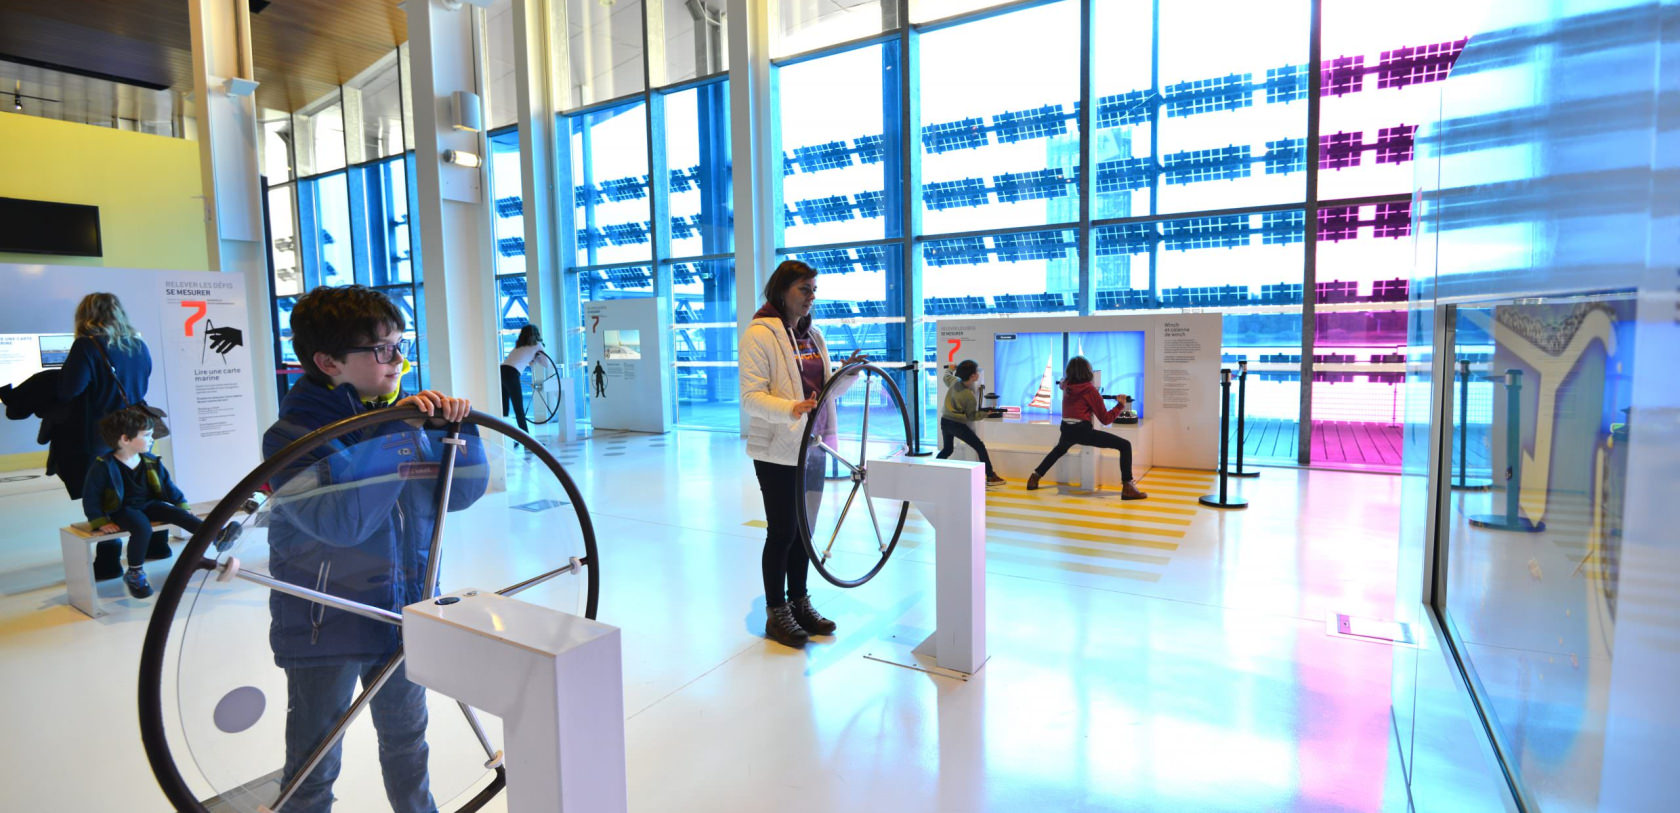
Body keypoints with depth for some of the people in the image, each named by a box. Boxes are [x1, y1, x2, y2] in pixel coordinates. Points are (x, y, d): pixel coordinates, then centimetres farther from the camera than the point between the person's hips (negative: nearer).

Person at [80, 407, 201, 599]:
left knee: (177, 514, -20)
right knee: (142, 527, -31)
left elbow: (167, 485, 15)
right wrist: (100, 522, -12)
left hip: (149, 505, 6)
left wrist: (182, 506, 9)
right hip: (122, 510, -5)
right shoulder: (103, 466, -11)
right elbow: (90, 497, -7)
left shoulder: (151, 461, 6)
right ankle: (134, 573, -16)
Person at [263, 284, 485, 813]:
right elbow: (340, 520, -31)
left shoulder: (407, 413, -1)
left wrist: (457, 429, -18)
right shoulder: (293, 435, -16)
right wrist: (394, 431, -30)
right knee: (313, 768, 13)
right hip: (325, 627, -4)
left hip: (403, 611, 5)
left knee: (407, 740, 24)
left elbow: (459, 492, -2)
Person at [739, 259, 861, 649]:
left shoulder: (813, 335, 13)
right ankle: (776, 613, 17)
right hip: (777, 451, -7)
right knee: (782, 532, 1)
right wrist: (791, 409, -34)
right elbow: (751, 396, -18)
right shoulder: (759, 334, -10)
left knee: (804, 529, 14)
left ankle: (799, 603, 29)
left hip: (811, 447, 7)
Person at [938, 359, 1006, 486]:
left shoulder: (954, 381, -1)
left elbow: (946, 376, 24)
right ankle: (991, 477, 2)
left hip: (944, 420, 7)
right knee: (980, 447, 2)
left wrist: (950, 369, 43)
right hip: (957, 424, -7)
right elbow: (971, 416, -10)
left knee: (947, 449, 25)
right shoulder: (970, 396, -17)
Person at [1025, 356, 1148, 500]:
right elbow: (1105, 419, -1)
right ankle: (1128, 488, -12)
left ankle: (1035, 476, 38)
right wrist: (1120, 405, 7)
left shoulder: (1066, 386, 10)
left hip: (1066, 430, 7)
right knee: (1125, 445, -2)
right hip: (1083, 431, -7)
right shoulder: (1090, 389, -5)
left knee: (1059, 449, 40)